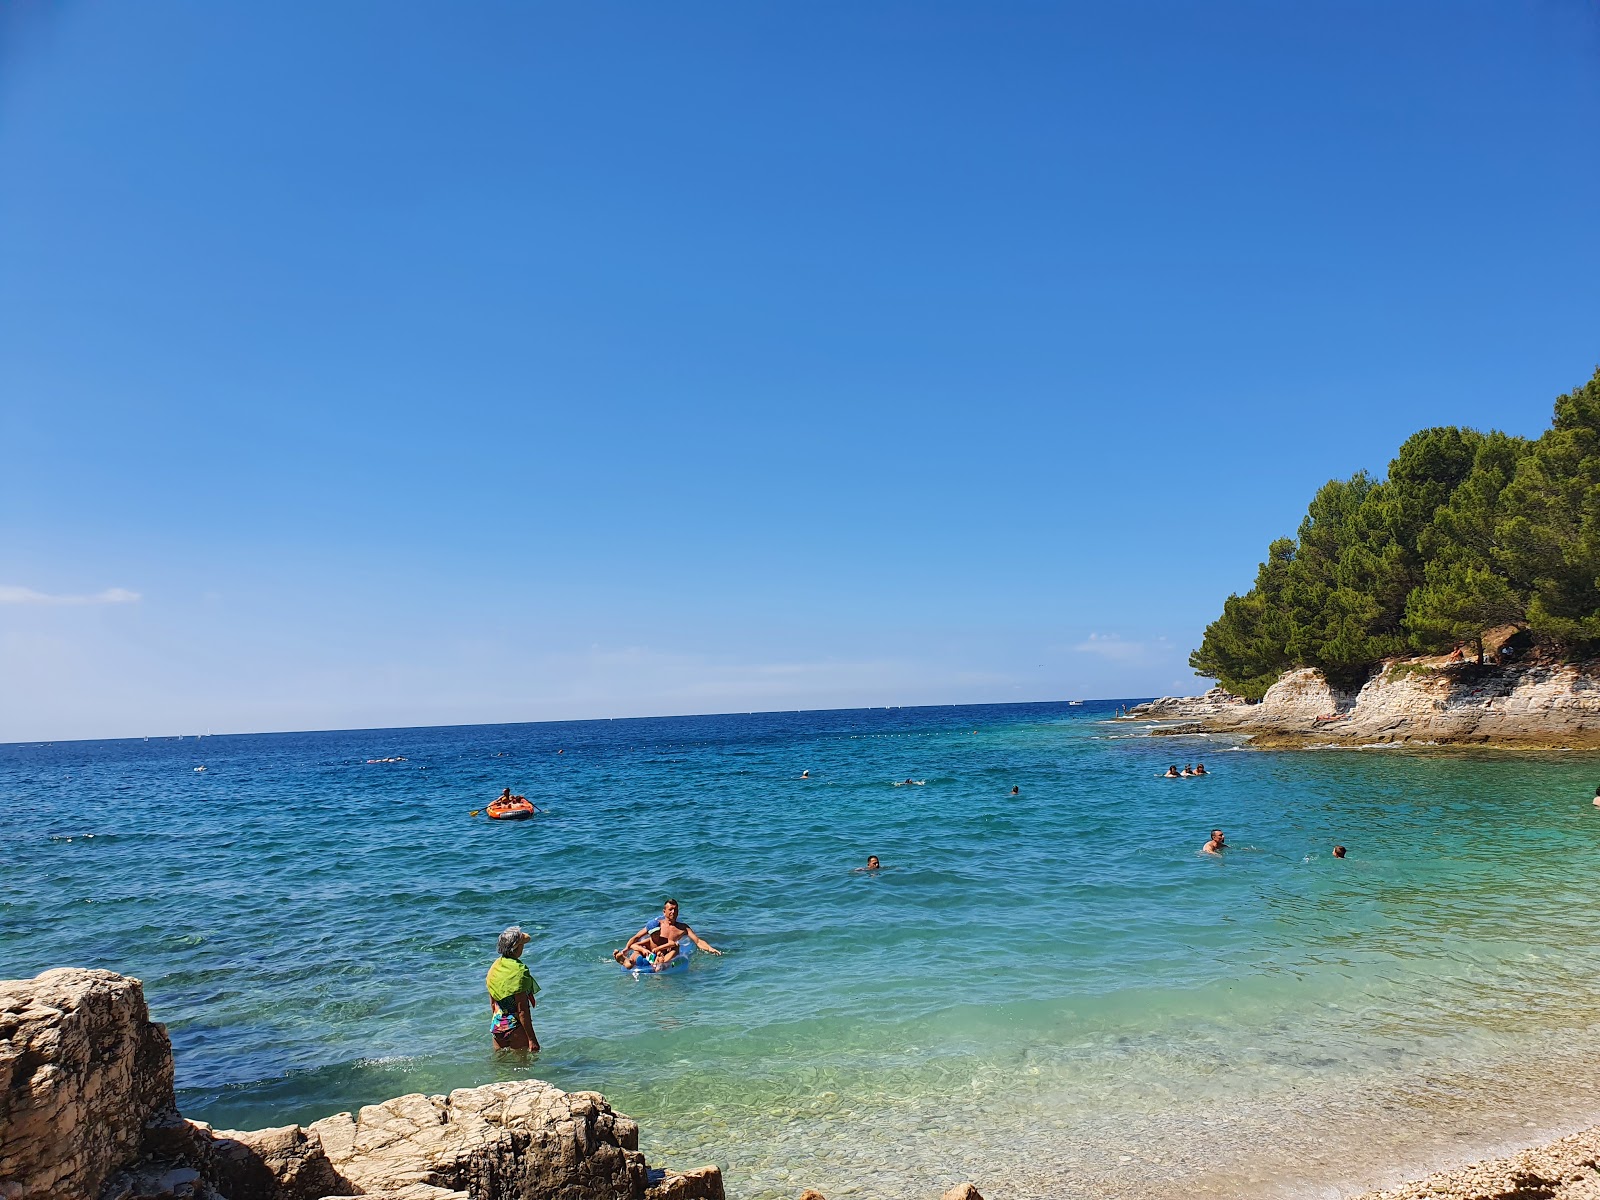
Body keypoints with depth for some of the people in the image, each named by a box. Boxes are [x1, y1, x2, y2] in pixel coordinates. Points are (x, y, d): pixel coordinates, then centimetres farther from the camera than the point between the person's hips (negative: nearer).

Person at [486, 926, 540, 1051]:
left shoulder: (494, 967, 3)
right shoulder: (519, 971, -20)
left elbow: (493, 1004, 13)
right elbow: (522, 1010, -20)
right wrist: (532, 1038, -16)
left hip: (497, 1025, 8)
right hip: (515, 1026, -7)